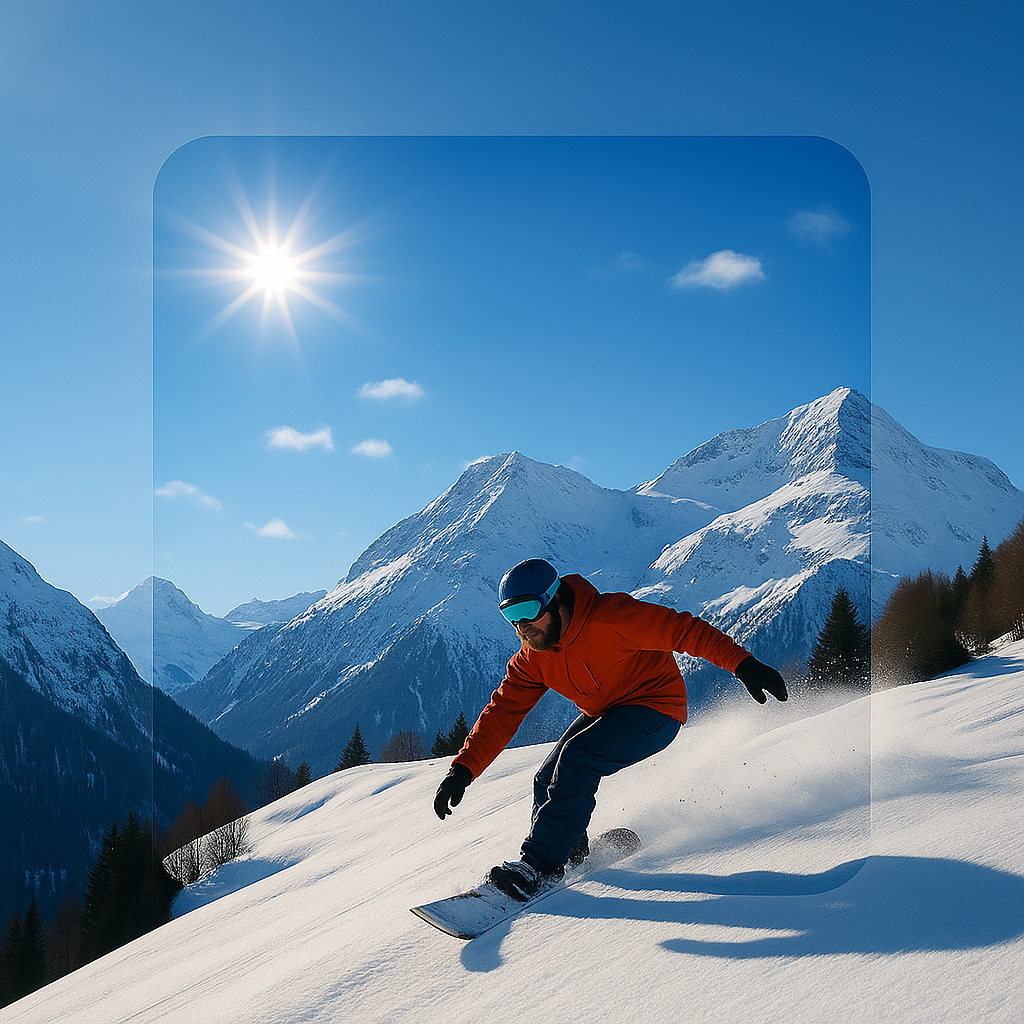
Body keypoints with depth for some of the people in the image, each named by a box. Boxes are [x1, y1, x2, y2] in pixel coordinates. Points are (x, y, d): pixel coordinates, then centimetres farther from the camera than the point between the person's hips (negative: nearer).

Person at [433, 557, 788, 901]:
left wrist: (744, 665, -35)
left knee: (577, 757, -25)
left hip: (656, 708, -8)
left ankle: (541, 865, -19)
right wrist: (462, 770, -20)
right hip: (602, 714, 8)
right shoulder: (531, 660, -8)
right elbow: (501, 714, -9)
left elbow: (683, 630, -29)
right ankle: (571, 853, 21)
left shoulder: (610, 618, -29)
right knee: (548, 781, -4)